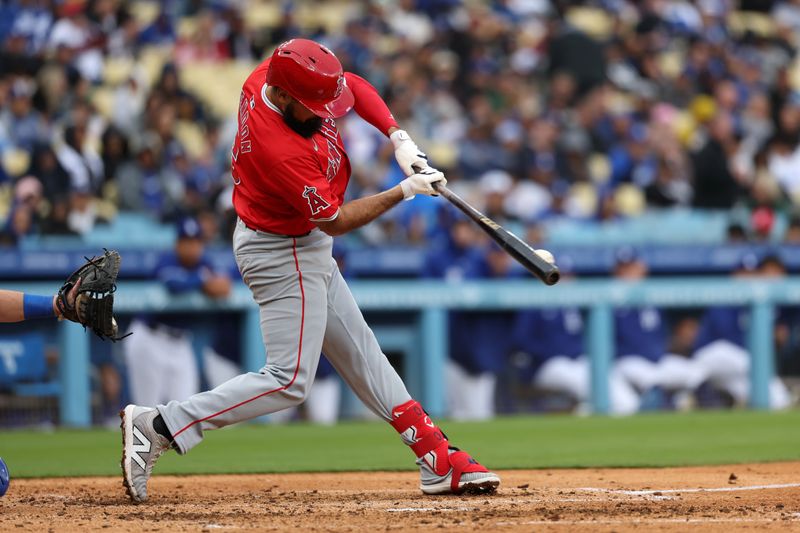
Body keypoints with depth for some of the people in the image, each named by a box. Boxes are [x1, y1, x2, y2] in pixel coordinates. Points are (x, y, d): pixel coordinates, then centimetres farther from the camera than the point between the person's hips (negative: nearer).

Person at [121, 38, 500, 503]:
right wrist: (405, 191, -17)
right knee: (290, 380, -10)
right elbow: (335, 221, -22)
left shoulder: (282, 75, -12)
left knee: (359, 352, 14)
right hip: (283, 256, -10)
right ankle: (159, 426, -10)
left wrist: (398, 138, -7)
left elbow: (356, 88, 6)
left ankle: (440, 461, 20)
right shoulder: (282, 151, -36)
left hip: (304, 249, 10)